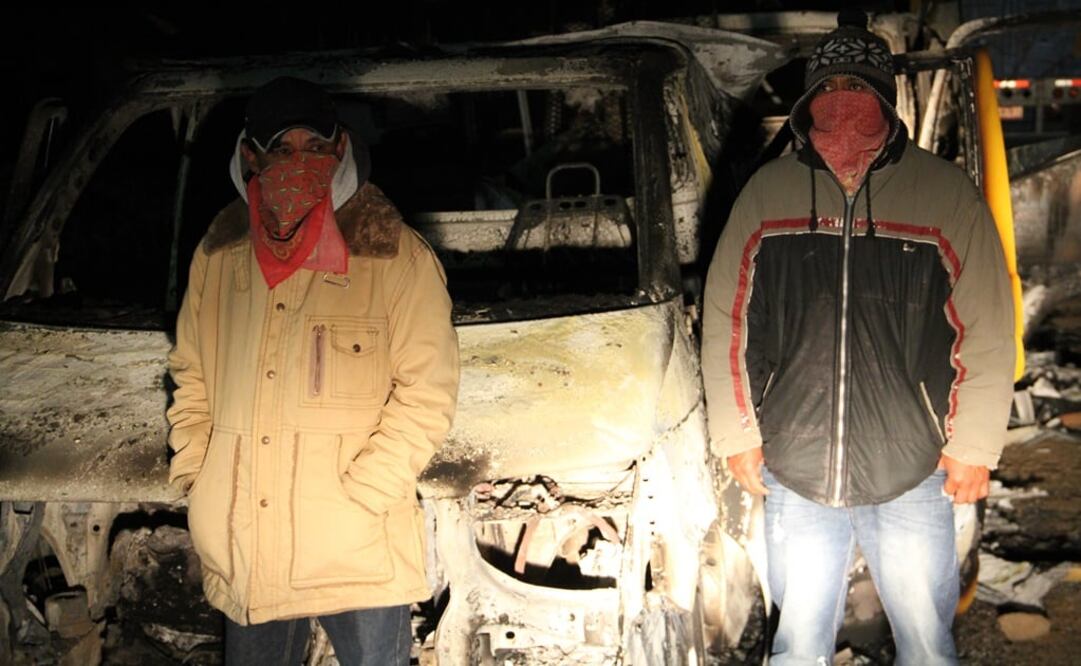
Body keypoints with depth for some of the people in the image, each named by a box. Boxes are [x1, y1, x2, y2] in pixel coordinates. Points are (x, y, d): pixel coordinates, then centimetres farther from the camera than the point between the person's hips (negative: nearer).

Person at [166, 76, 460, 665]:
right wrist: (193, 476, 5)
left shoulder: (395, 257, -7)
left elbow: (427, 391, -8)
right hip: (243, 549, 4)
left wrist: (359, 497, -14)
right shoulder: (219, 256, 7)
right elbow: (191, 374, 16)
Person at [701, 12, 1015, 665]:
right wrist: (737, 434, 3)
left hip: (913, 479, -1)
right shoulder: (767, 191, -1)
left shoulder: (947, 193, -6)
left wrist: (973, 445, -3)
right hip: (793, 473, 1)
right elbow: (726, 322, 4)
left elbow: (987, 333, -2)